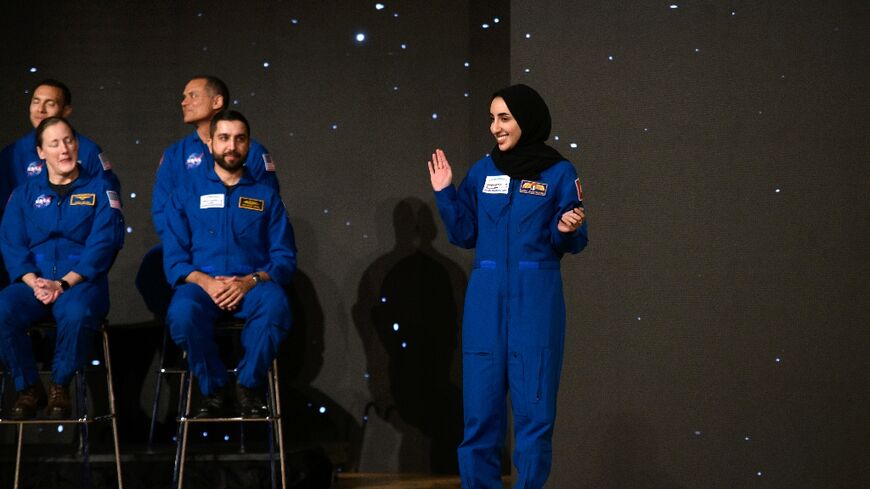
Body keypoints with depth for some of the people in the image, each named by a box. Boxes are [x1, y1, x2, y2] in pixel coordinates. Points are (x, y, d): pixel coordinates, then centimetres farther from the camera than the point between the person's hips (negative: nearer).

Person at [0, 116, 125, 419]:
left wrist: (64, 283, -15)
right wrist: (33, 282, -13)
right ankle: (28, 387, -12)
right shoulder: (24, 195, 17)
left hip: (81, 283, -2)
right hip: (33, 284, 2)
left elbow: (103, 244, -2)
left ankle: (60, 386, -14)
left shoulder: (98, 190, 10)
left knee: (76, 313, -38)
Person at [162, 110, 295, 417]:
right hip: (201, 285, 0)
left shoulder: (266, 196, 16)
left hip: (252, 286, 0)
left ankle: (249, 386, -16)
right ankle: (212, 389, -14)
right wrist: (205, 281, -14)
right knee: (182, 312, -36)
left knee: (275, 304, -36)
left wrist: (250, 281, -13)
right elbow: (174, 259, 7)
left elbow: (284, 258, 7)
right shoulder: (186, 196, 15)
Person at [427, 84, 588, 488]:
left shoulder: (559, 173, -1)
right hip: (486, 298, 3)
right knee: (480, 407, 2)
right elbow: (464, 235, 10)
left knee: (534, 407, -2)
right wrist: (445, 194, 1)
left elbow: (572, 242, -1)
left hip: (535, 300, -3)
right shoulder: (482, 172, 8)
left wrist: (567, 230, -22)